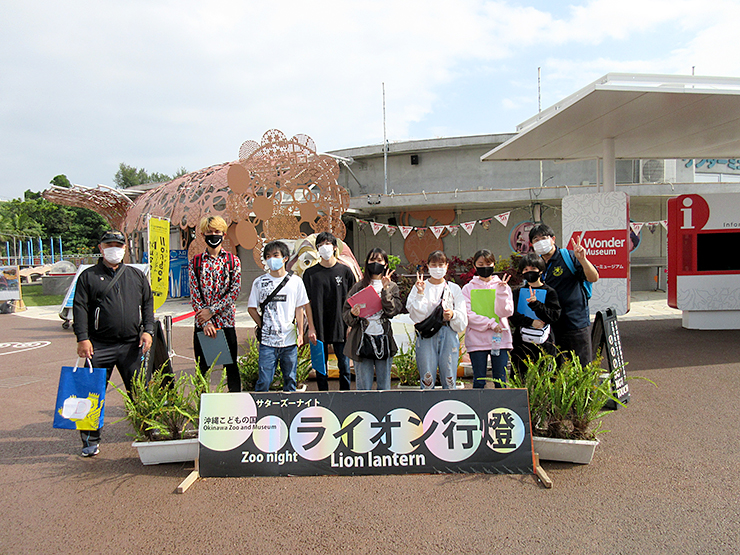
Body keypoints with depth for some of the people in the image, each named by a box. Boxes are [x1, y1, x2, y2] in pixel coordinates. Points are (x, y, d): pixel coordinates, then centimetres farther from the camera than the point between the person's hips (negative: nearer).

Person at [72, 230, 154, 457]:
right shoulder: (88, 276, 7)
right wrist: (82, 338, -10)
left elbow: (148, 304, 15)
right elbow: (80, 308, 0)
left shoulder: (137, 276, 15)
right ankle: (91, 440, 11)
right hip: (100, 345, -2)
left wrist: (147, 330, 2)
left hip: (132, 345, 2)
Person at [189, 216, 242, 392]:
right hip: (202, 322, 1)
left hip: (226, 320, -1)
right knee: (202, 367, 7)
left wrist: (211, 311, -12)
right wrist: (205, 322, -9)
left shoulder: (233, 261, 4)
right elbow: (194, 295, 1)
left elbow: (234, 292, -4)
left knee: (231, 366, 5)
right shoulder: (196, 261, 6)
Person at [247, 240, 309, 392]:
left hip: (290, 340, 1)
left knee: (290, 381, 10)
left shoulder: (296, 281, 4)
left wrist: (300, 333, 3)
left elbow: (299, 308, 7)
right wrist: (262, 326, -1)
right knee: (263, 382, -2)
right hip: (267, 341, -1)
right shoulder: (259, 282, 3)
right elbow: (251, 308, 8)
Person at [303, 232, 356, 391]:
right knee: (320, 366, 8)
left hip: (341, 328, 0)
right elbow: (308, 302, 2)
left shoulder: (345, 271, 3)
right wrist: (311, 328, -4)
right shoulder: (310, 273, 3)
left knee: (344, 366, 5)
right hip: (319, 329, 0)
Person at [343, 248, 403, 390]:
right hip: (362, 340, -1)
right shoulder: (359, 286, 9)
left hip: (384, 340, 1)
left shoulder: (392, 287, 10)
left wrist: (385, 289, -13)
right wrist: (353, 313, -15)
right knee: (364, 387, 2)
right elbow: (345, 312, 7)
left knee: (385, 387, 8)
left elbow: (392, 311, -6)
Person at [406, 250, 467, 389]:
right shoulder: (419, 287, 9)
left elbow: (463, 320, 6)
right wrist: (420, 293, -12)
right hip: (426, 337, -1)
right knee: (427, 381, -2)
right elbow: (416, 316, -3)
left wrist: (452, 315, -15)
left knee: (449, 381, 0)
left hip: (449, 336, 1)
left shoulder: (454, 288, 13)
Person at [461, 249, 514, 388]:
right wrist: (491, 323, -13)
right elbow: (468, 315, -6)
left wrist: (501, 292, -14)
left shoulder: (502, 286, 9)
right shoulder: (468, 288, 6)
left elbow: (507, 312, -2)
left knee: (501, 382, 3)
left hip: (500, 340, 1)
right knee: (479, 382, 2)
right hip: (476, 340, -1)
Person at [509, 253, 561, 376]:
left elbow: (554, 316, -7)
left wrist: (536, 304, -19)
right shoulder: (518, 292, 10)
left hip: (544, 344, -1)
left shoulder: (549, 292, 4)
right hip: (521, 342, 2)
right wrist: (531, 322, -13)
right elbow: (512, 316, 0)